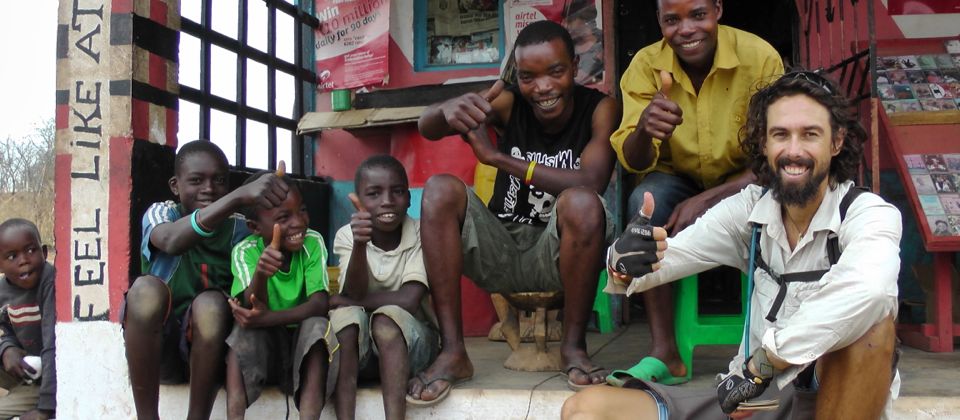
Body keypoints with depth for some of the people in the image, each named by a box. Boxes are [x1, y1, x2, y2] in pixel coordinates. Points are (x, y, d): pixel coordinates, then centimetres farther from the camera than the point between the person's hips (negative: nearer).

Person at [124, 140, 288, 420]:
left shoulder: (238, 228, 3)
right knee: (147, 287, -29)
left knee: (211, 303, -30)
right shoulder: (161, 212, -3)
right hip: (155, 349, 0)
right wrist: (239, 197, -43)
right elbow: (172, 241, -29)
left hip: (208, 349, 1)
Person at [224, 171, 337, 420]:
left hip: (303, 340, 0)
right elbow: (254, 308, -26)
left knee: (317, 325, -30)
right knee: (244, 328, -29)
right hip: (262, 344, 0)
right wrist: (261, 273, -48)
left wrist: (267, 319, -35)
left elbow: (319, 304, -22)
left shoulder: (313, 243, -12)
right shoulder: (245, 251, -12)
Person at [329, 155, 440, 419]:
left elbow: (409, 300, -22)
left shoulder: (421, 235, -12)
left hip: (412, 339, -2)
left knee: (385, 318, -31)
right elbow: (355, 295, -20)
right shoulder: (347, 236, -6)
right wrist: (359, 245, -36)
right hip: (358, 342, 2)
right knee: (346, 316, -28)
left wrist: (346, 301, -14)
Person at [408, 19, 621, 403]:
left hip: (558, 254, -2)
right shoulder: (509, 103, -4)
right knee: (440, 189, -21)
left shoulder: (600, 108, -8)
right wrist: (447, 111, -41)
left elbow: (592, 183, -25)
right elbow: (426, 127, -15)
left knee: (582, 203, -32)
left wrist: (496, 157, -26)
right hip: (500, 251, 3)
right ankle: (452, 352, -20)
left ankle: (573, 346, -14)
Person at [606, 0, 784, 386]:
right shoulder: (646, 65, -13)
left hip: (744, 182, -1)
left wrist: (706, 201, -31)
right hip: (678, 180, 1)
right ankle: (664, 353, -27)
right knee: (645, 201, -31)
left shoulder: (759, 57, -18)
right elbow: (633, 162, -17)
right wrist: (644, 128, -42)